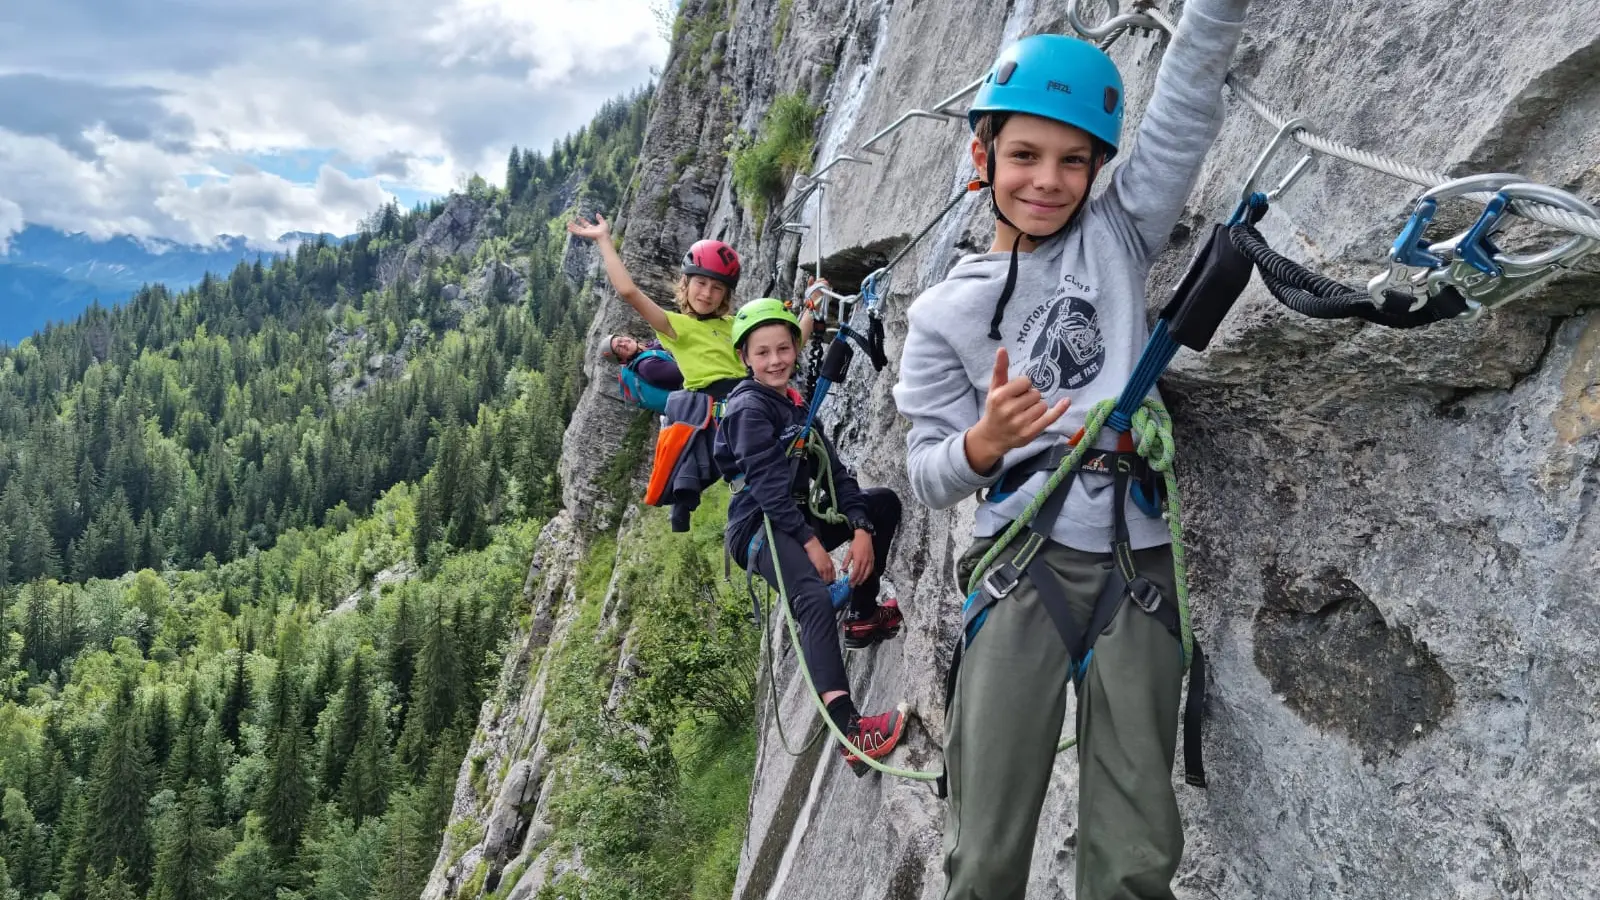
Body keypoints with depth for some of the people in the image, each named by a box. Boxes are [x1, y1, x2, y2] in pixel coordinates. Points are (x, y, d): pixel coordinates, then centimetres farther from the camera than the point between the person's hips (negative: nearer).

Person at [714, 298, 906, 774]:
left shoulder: (796, 404, 15)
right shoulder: (750, 407, -10)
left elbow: (832, 469, 8)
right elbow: (767, 484, -18)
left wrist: (860, 529, -5)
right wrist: (811, 542, -19)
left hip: (798, 516, 9)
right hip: (760, 525, -9)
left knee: (885, 502, 16)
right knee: (816, 598, -34)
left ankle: (863, 615, 18)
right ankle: (848, 728, -47)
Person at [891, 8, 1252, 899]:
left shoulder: (1117, 235, 9)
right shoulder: (943, 314, 6)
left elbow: (1187, 104, -2)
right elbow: (930, 476, 4)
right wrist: (984, 444, -17)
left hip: (1138, 567, 1)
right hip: (1023, 567, -1)